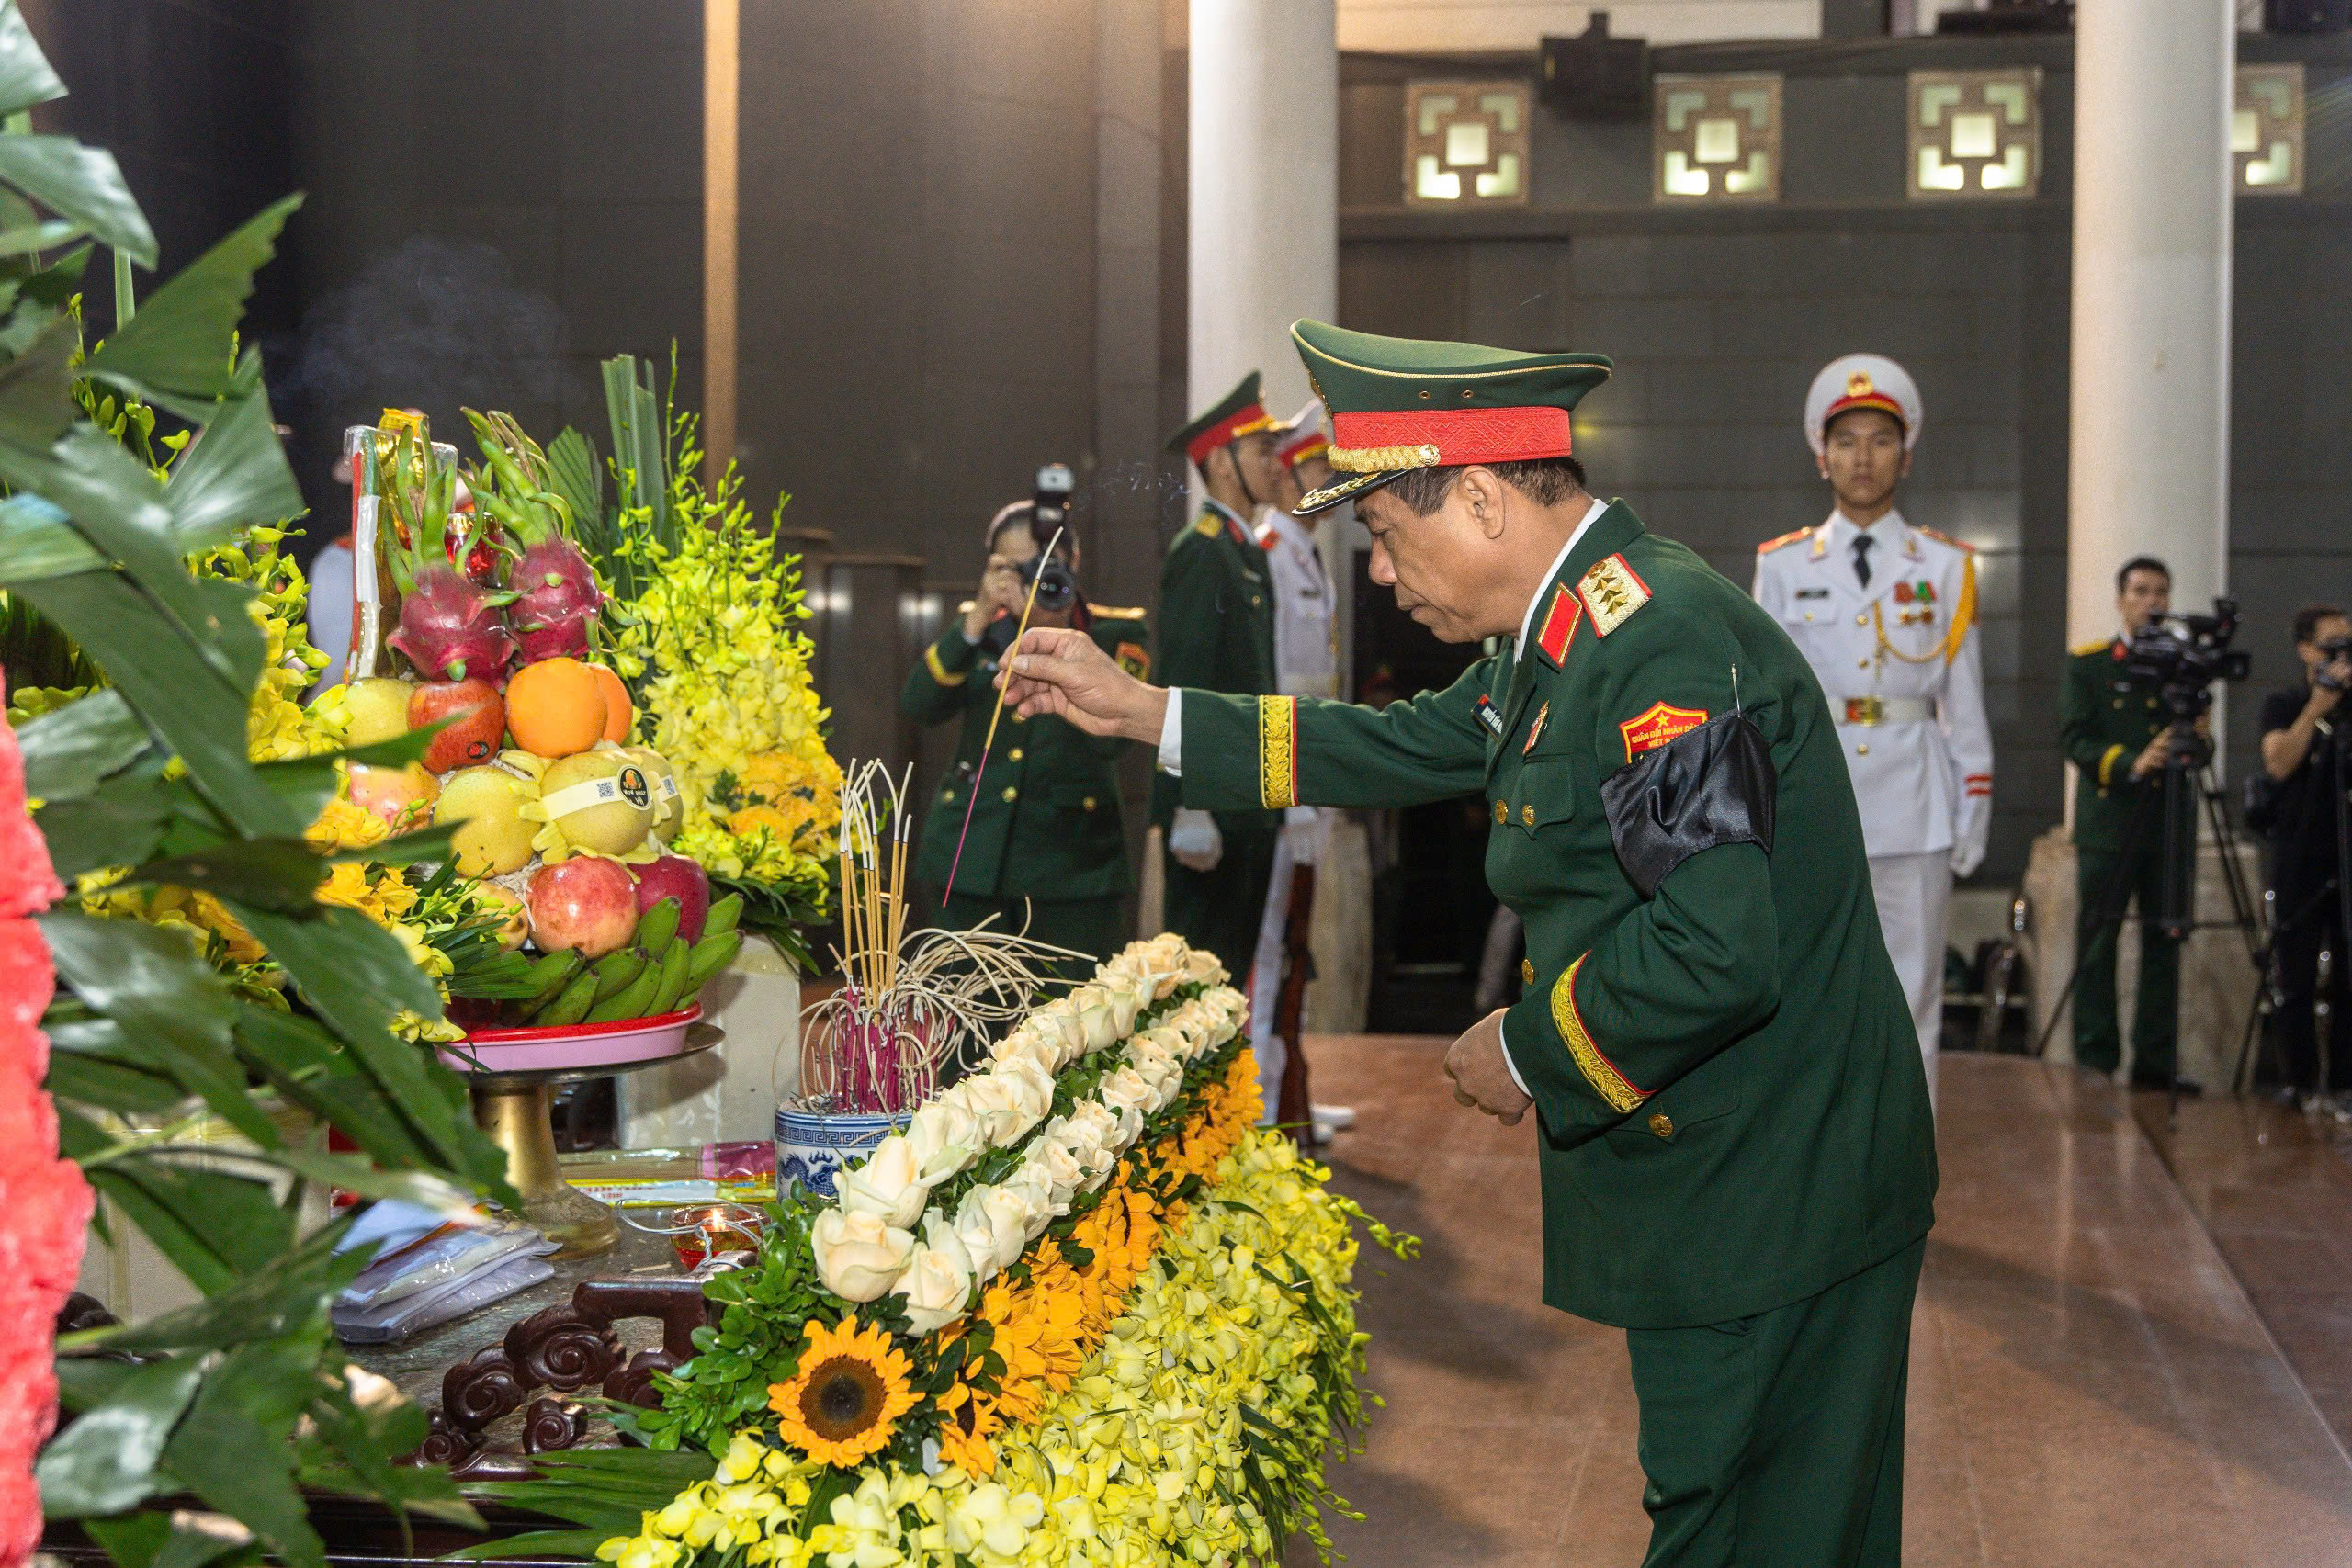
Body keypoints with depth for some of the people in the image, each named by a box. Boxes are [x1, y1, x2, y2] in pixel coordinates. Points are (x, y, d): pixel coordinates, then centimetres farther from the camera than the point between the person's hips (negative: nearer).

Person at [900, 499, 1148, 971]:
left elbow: (1109, 734, -14)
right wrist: (979, 619, -15)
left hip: (1074, 861, -2)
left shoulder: (1115, 633, 2)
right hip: (973, 857, 3)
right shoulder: (977, 627, 10)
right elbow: (919, 706, -6)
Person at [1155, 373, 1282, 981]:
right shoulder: (1200, 552, -12)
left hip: (1248, 810, 10)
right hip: (1214, 810, -10)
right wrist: (1192, 808, -23)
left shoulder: (1247, 553, 18)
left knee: (1233, 960, 14)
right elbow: (1185, 688, -18)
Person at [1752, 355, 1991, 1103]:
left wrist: (1974, 815, 3)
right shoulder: (1782, 566, 6)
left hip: (1913, 816, 0)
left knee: (1911, 1004, 4)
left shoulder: (1944, 567, 6)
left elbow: (1964, 704, 6)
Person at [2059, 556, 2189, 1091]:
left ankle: (2156, 1062, 7)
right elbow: (2075, 739, -6)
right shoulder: (2087, 664, 4)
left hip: (2168, 823, 3)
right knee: (2097, 945, -1)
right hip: (2108, 823, -3)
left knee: (2163, 943, 3)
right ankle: (2094, 1061, 3)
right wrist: (2131, 765, -20)